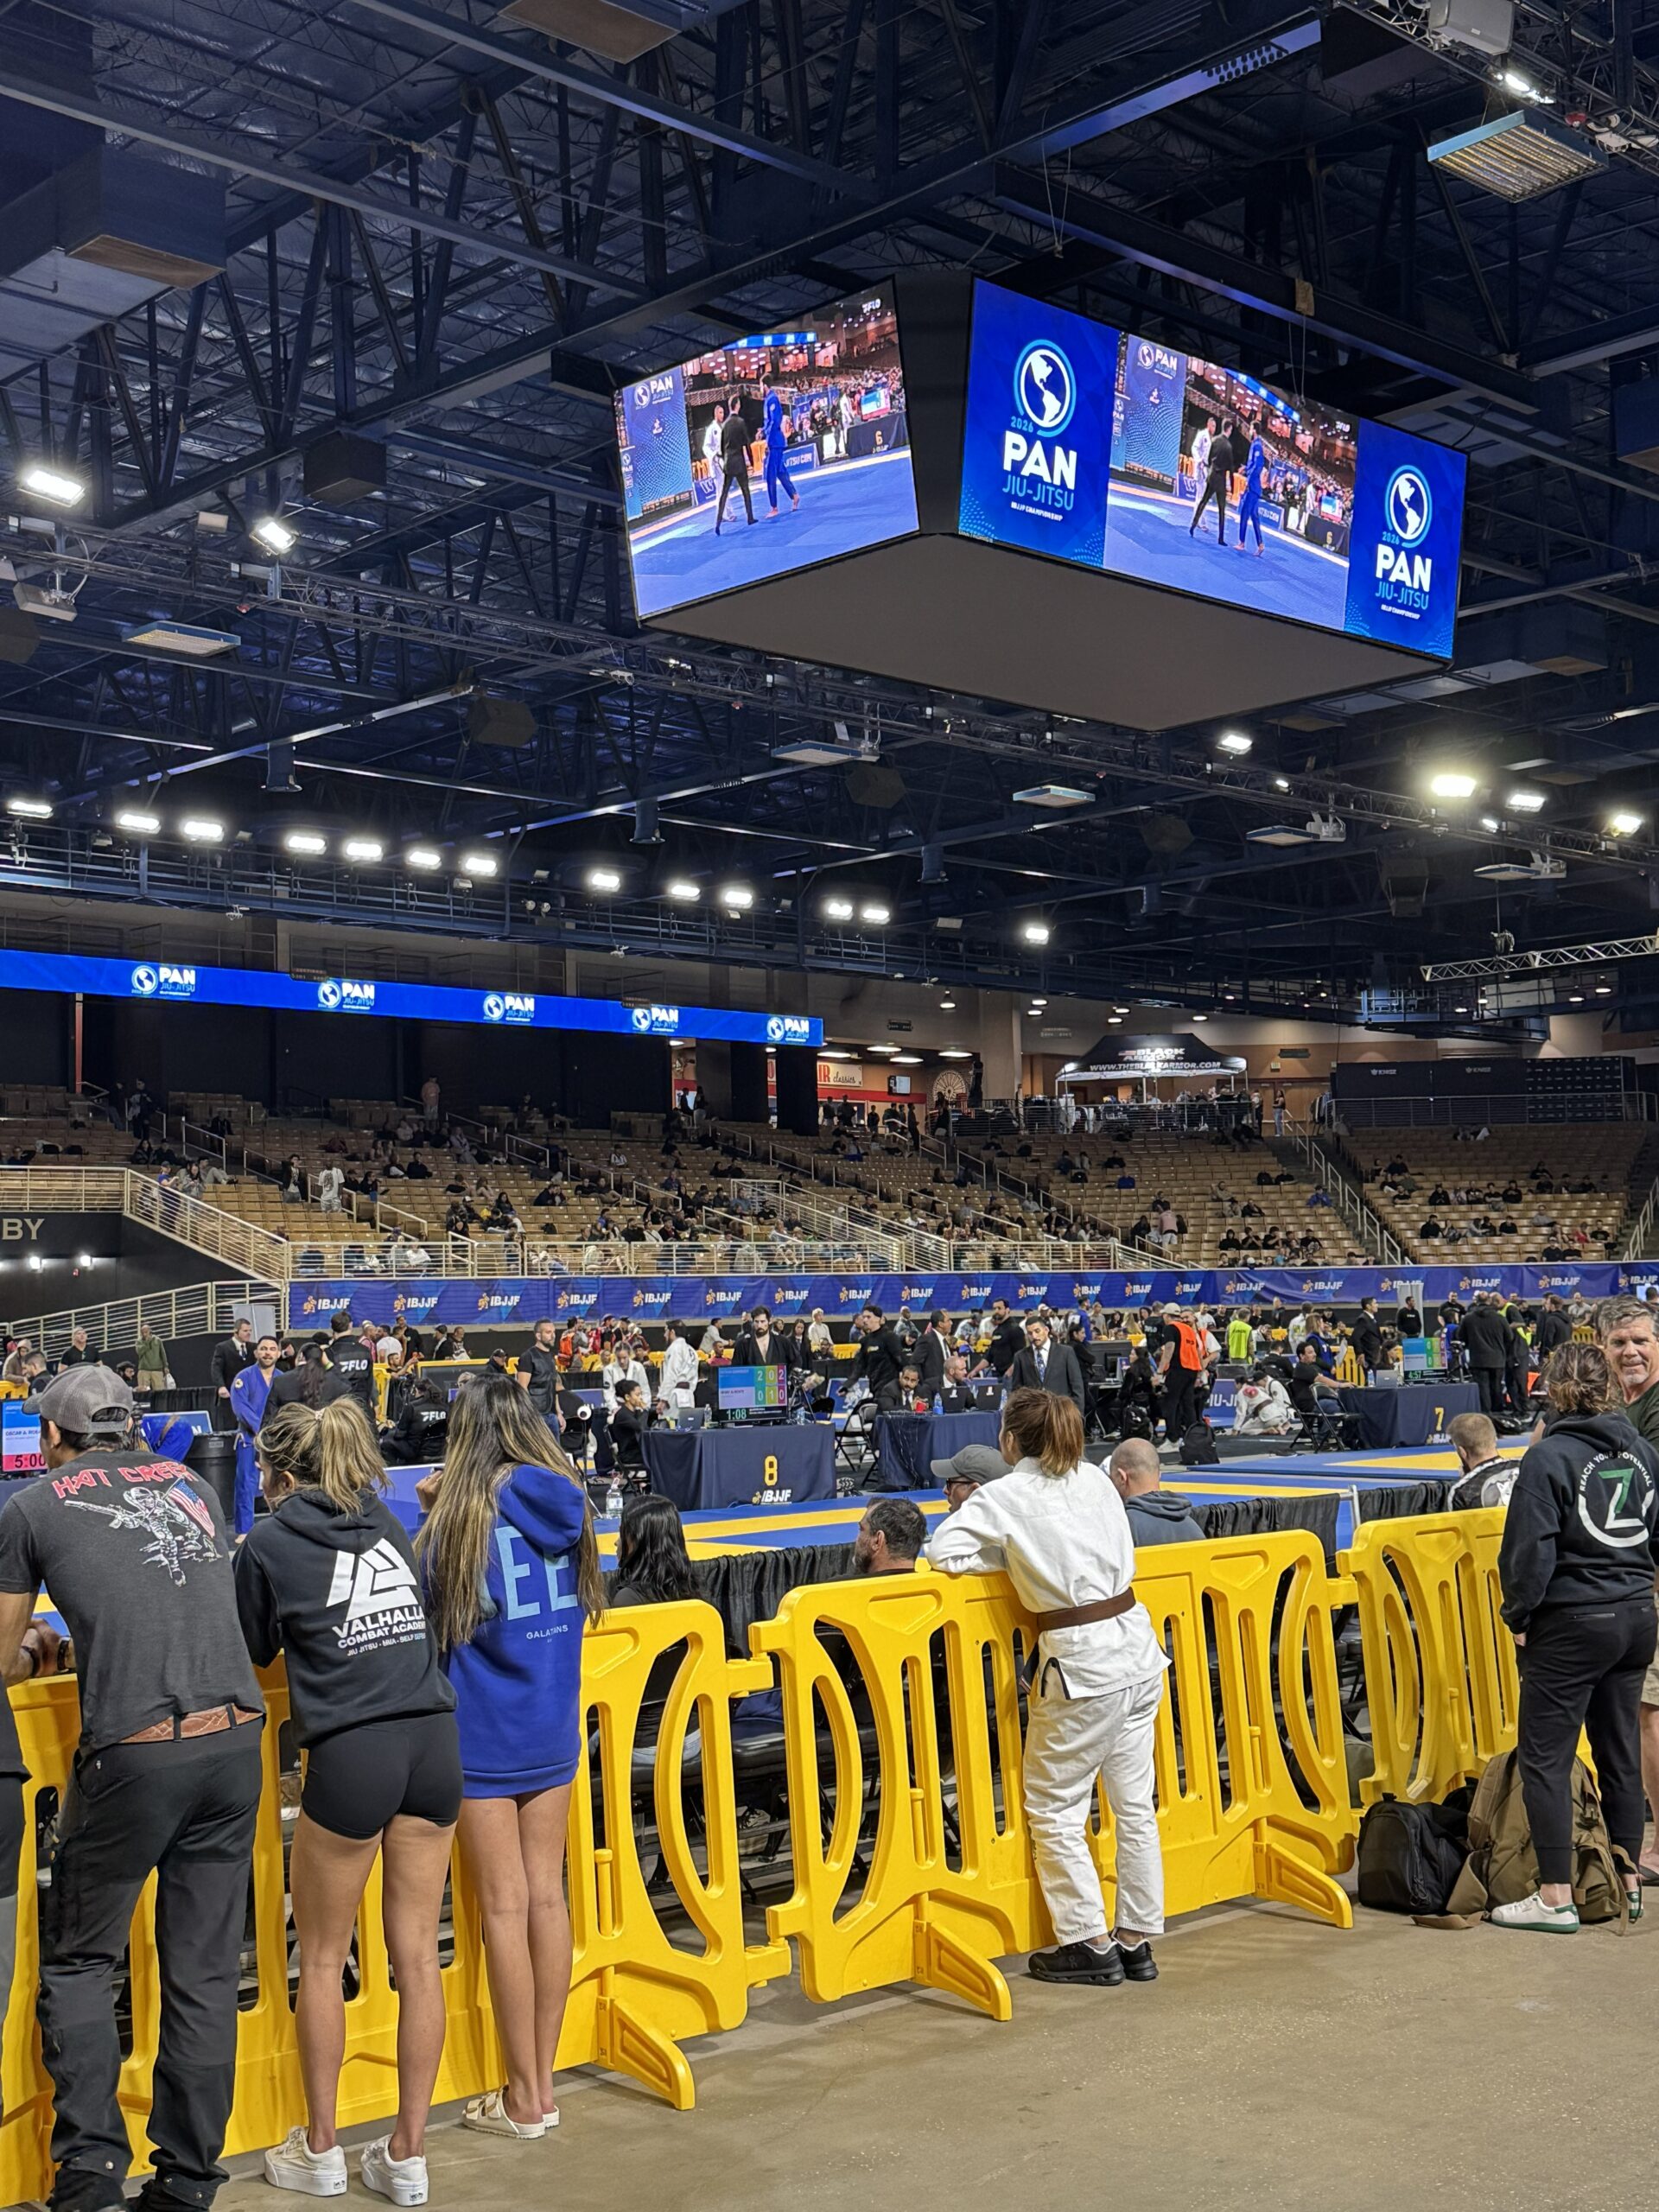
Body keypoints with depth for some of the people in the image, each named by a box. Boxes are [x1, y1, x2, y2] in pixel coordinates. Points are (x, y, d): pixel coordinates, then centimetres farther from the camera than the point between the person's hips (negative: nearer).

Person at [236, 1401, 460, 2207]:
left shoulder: (269, 1543, 1)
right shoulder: (385, 1521, 15)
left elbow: (254, 1649, 12)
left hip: (351, 1754, -5)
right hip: (433, 1743, 5)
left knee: (322, 1958, 12)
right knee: (417, 1953, 9)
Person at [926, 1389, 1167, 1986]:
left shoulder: (1003, 1496, -8)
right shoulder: (1096, 1479, 9)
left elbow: (942, 1551, -13)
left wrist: (1006, 1554, 3)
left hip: (1081, 1664, -7)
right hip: (1137, 1648, 7)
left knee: (1054, 1811, 8)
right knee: (1135, 1807, 14)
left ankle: (1090, 1943, 12)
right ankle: (1136, 1941, 22)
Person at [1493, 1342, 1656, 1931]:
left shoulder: (1549, 1456, -14)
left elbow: (1531, 1551, -15)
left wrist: (1519, 1616, -3)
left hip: (1572, 1623, -7)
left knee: (1544, 1756, -1)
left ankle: (1555, 1898, -1)